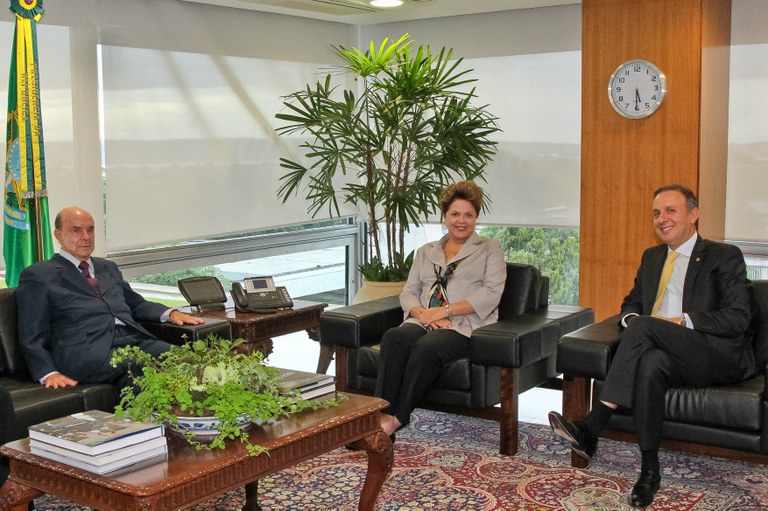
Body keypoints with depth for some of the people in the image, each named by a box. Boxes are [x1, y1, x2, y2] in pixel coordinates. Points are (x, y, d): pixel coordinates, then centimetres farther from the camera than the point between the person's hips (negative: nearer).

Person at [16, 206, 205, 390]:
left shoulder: (108, 268, 30)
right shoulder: (38, 275, 10)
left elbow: (136, 304, 36)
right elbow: (32, 337, 4)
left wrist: (170, 313, 14)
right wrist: (48, 374, -14)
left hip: (136, 339, 6)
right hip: (86, 351, -6)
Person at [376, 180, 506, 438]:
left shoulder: (490, 249, 13)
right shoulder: (425, 252, 26)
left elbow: (491, 294, -2)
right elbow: (408, 292, 17)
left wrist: (445, 311, -11)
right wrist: (422, 313, -7)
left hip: (464, 326, -3)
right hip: (424, 323, 4)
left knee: (427, 347, -37)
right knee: (394, 337, -32)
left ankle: (396, 419, -34)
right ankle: (382, 414, -39)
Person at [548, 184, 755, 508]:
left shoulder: (725, 257, 5)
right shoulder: (652, 257, 24)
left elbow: (737, 319, -6)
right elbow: (631, 303, 25)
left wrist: (682, 322, -18)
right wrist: (631, 319, -1)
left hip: (720, 356, -4)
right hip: (664, 351, 5)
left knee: (643, 326, -32)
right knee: (651, 362, -35)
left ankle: (591, 428, -35)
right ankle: (649, 469, -33)